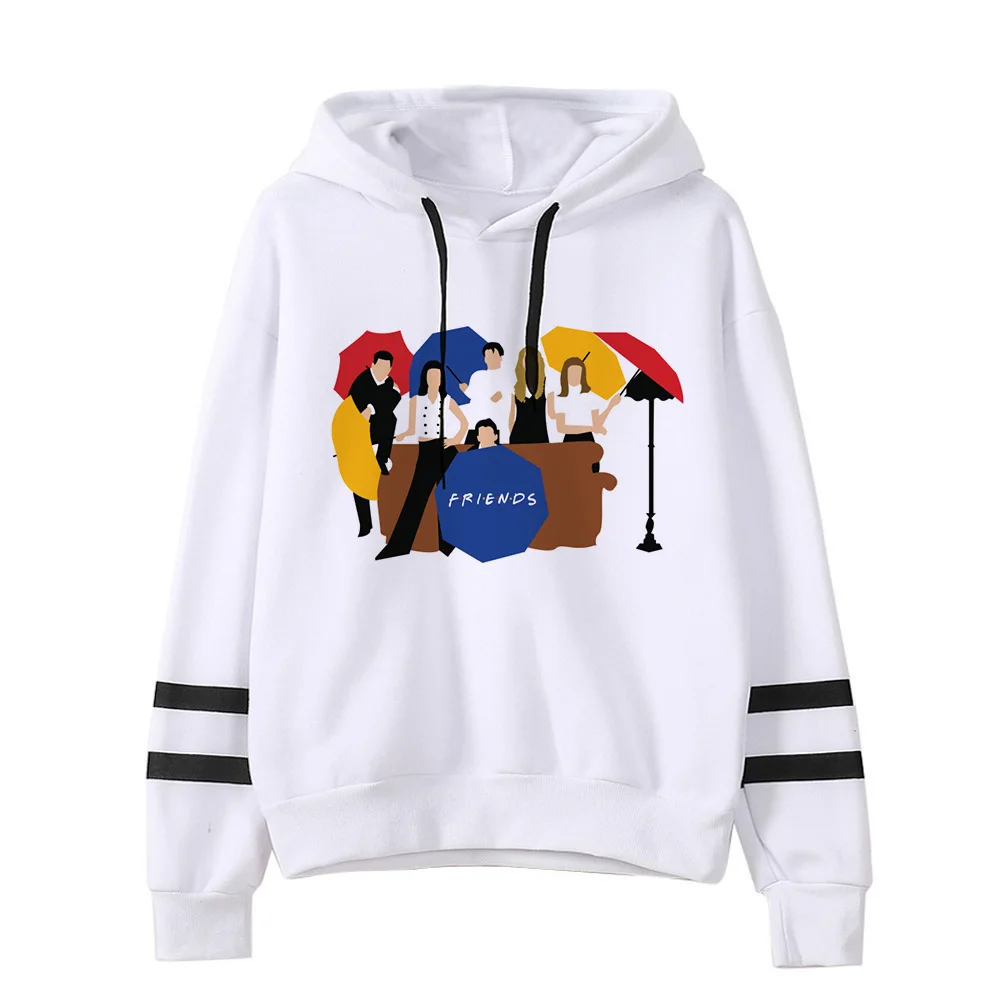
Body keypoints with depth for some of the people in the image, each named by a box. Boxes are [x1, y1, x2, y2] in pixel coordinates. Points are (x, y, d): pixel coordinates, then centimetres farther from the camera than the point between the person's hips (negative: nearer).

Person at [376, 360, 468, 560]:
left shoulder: (447, 400, 6)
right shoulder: (415, 400, 7)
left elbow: (464, 422, 16)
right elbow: (411, 429, 6)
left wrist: (458, 438, 0)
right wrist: (399, 436, -13)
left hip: (446, 451, 0)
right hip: (426, 454, 0)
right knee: (414, 502, -3)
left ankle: (446, 547, 12)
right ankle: (396, 549, -1)